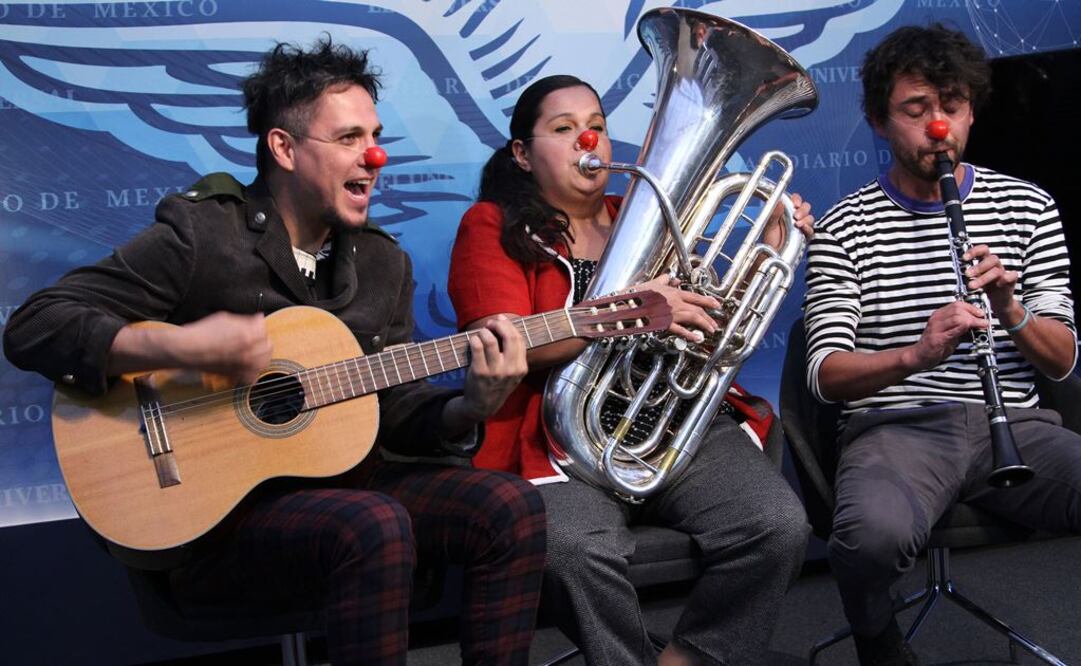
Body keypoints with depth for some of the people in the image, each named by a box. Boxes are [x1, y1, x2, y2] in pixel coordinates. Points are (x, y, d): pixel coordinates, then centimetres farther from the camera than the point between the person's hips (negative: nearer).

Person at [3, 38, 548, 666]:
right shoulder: (200, 236, -10)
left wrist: (470, 408, -11)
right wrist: (179, 346, -26)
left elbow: (396, 411, 10)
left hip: (341, 482, 6)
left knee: (511, 505, -14)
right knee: (376, 526, -34)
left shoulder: (384, 262, 10)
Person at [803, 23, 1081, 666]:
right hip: (895, 426, -2)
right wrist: (914, 355, -24)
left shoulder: (1028, 207, 11)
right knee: (873, 534, -36)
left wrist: (1011, 311, -13)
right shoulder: (845, 226, 3)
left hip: (1012, 422, 3)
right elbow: (826, 375, -5)